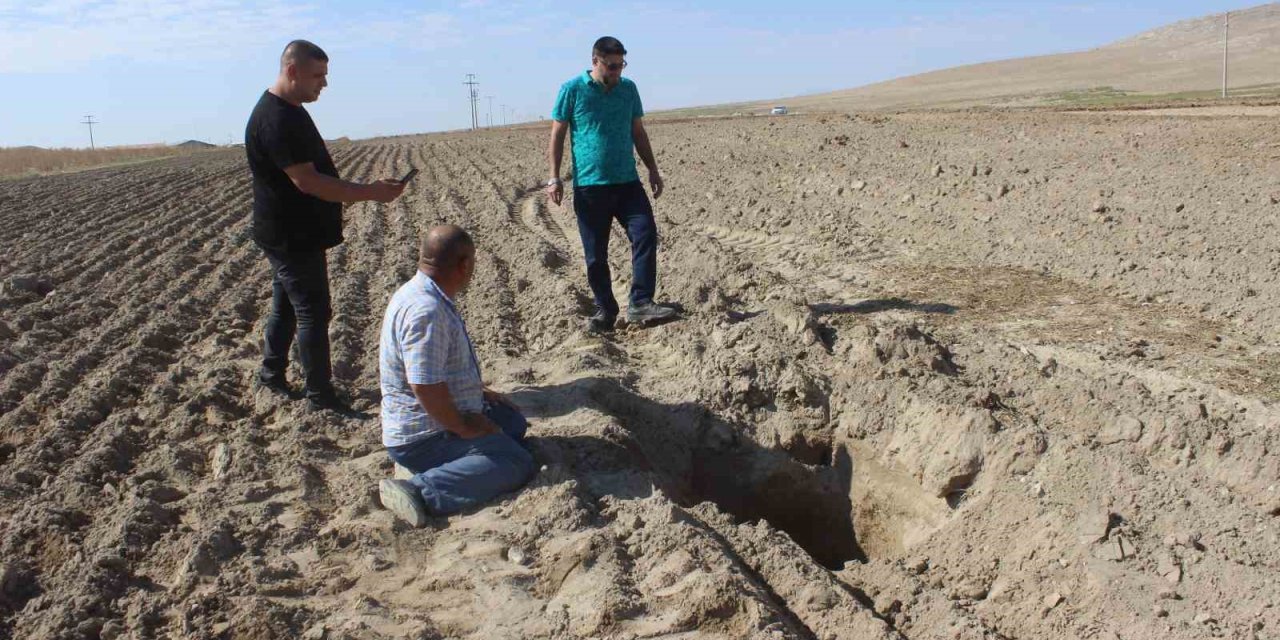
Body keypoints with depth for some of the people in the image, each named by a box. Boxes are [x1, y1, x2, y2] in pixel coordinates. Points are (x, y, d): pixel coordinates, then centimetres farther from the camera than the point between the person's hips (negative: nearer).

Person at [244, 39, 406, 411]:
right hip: (292, 237, -10)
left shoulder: (289, 112, 12)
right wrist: (369, 193, -26)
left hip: (296, 235, 10)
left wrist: (359, 191, 18)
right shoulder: (275, 119, -22)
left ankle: (271, 374, 33)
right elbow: (306, 181, -27)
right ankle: (319, 395, 4)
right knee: (313, 313, -5)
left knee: (286, 305, 19)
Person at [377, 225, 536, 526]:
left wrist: (480, 391, 18)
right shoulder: (425, 310, -26)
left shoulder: (427, 296, 8)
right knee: (517, 462, -19)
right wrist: (463, 427, -18)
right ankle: (422, 492, -26)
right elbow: (426, 386, -31)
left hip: (437, 418, 11)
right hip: (422, 437, -11)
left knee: (513, 423, 18)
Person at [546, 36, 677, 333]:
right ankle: (605, 310, 15)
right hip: (589, 185, -3)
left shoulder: (628, 89, 10)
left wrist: (653, 170, 14)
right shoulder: (572, 90, -1)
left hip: (627, 182, 3)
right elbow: (557, 135, 1)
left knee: (645, 234, -13)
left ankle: (641, 303, -9)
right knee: (596, 254, 2)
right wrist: (554, 177, -5)